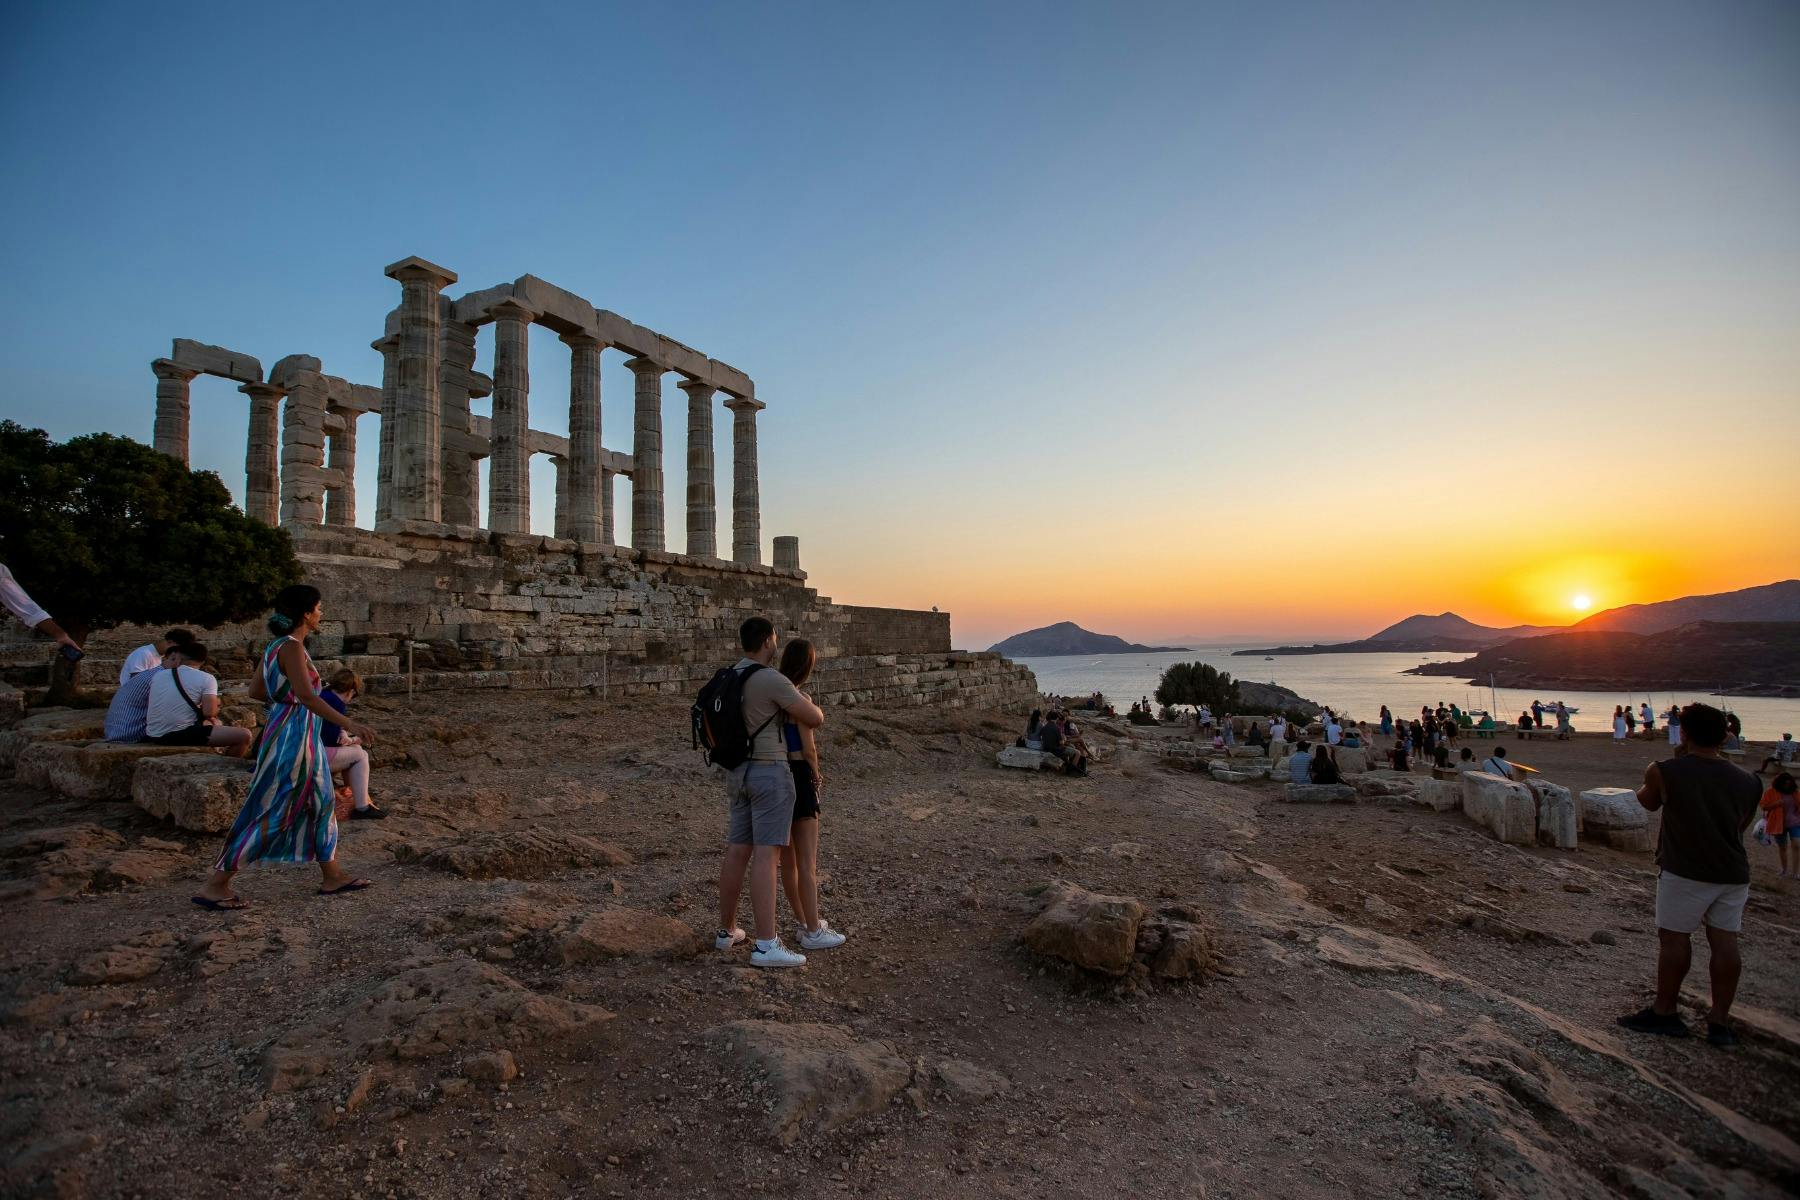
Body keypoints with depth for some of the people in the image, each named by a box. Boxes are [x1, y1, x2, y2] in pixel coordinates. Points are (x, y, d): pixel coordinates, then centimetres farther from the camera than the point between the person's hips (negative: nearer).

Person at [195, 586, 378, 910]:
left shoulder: (279, 646, 10)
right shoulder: (291, 647, -18)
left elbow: (255, 691, 16)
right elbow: (306, 696, -30)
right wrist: (349, 724, -34)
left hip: (300, 738, 10)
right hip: (291, 736, -10)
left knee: (321, 803, 14)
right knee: (268, 814, -2)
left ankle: (332, 876, 22)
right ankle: (216, 886, 9)